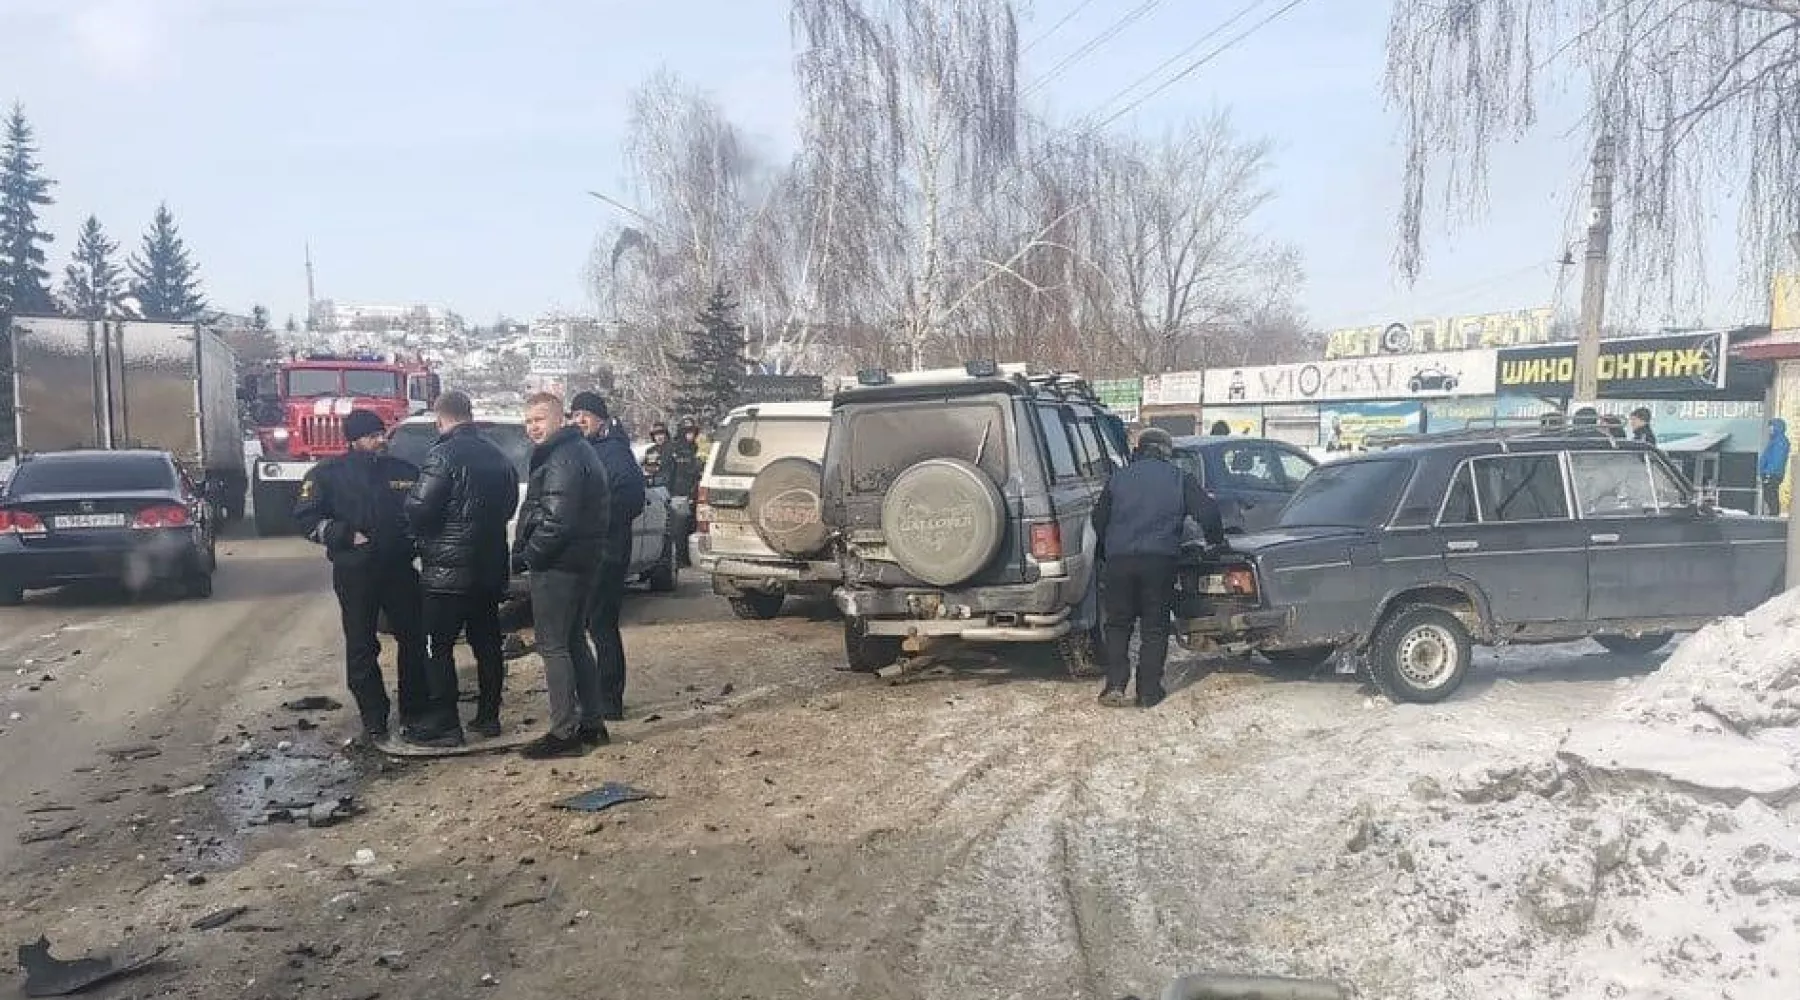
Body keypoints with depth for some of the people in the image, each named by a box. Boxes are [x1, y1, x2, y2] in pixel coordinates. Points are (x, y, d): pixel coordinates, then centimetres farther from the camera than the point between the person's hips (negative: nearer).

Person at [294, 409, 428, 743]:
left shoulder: (404, 471, 9)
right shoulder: (330, 473, 0)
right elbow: (306, 516, -3)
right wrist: (346, 536, -13)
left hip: (400, 568, 3)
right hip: (355, 571, -3)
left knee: (413, 639, 6)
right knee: (362, 647, 2)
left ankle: (414, 712, 18)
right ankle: (373, 721, 10)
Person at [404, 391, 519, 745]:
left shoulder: (444, 454, -15)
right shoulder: (498, 457, 9)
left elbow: (419, 508, -18)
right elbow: (509, 506, 18)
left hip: (448, 569, -7)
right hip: (490, 566, 7)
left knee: (438, 648, 0)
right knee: (487, 643, 14)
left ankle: (445, 725, 0)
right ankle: (489, 716, 19)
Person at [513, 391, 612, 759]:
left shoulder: (563, 459, -18)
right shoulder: (580, 450, 16)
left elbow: (556, 521, -25)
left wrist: (525, 556, -13)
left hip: (557, 564, -11)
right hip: (581, 562, 11)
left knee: (553, 646, -5)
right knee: (574, 642, 17)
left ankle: (564, 733, -1)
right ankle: (591, 723, 24)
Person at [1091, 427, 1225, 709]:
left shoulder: (1118, 478, 14)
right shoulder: (1180, 479, 10)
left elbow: (1099, 519, 17)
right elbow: (1207, 511, 4)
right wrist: (1216, 541, 21)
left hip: (1118, 560, 1)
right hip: (1160, 561, -1)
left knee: (1117, 625, 12)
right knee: (1154, 628, 8)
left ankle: (1115, 685, 1)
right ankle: (1149, 692, 8)